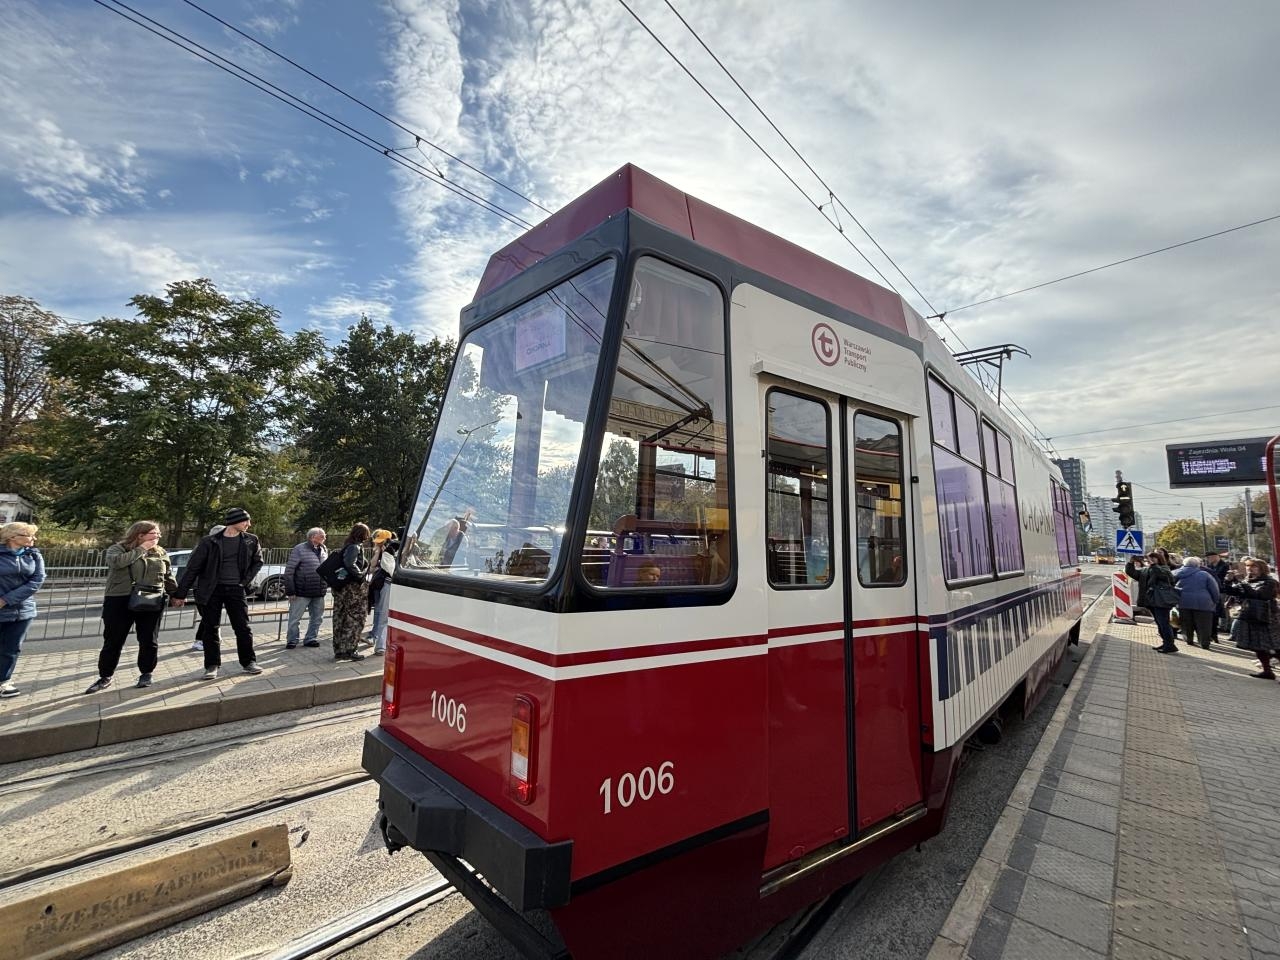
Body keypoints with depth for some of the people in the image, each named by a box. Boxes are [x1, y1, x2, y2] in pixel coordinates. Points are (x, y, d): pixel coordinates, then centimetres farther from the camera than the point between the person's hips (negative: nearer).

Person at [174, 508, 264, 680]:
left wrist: (247, 580, 1)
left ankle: (248, 662, 14)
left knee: (243, 628, 3)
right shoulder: (209, 542, -7)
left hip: (236, 589, 2)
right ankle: (212, 666, 17)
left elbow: (257, 561, 14)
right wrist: (181, 593, -2)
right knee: (211, 629, 5)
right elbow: (193, 568, -3)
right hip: (211, 590, -1)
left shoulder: (251, 541, 1)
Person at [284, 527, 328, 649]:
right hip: (302, 592, -6)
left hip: (319, 593, 6)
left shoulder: (324, 550, 10)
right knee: (295, 618, 4)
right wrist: (290, 591, -11)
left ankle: (311, 639, 24)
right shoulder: (299, 549, -9)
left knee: (317, 618, 12)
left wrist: (326, 585, 14)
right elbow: (289, 571, -9)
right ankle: (291, 640, 18)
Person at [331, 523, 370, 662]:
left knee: (341, 619, 13)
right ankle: (348, 650, 2)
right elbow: (350, 564, -28)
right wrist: (360, 575, -17)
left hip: (341, 588, 9)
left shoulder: (348, 546, 14)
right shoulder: (355, 547, -14)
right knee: (355, 619, -1)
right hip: (352, 588, -9)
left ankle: (339, 650, 21)